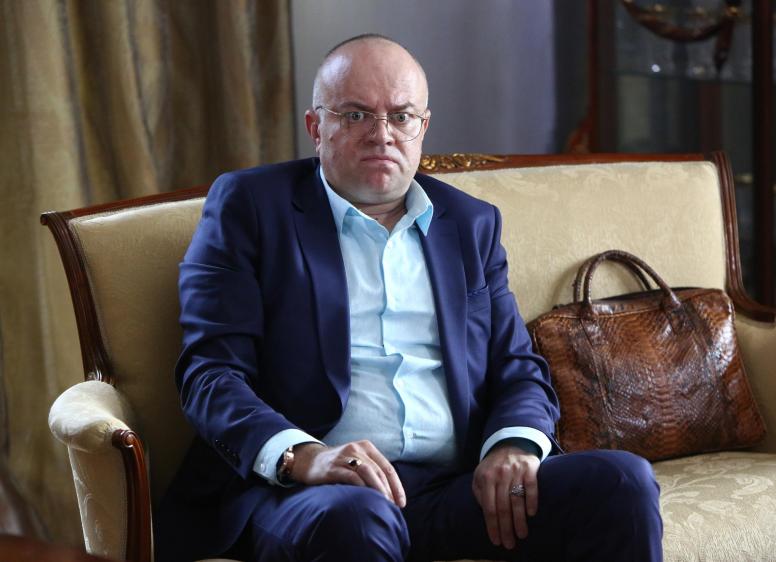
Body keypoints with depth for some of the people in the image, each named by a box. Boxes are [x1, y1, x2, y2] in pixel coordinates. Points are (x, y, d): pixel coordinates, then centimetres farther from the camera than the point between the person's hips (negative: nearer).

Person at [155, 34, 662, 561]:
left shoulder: (471, 224, 20)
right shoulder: (249, 205, 7)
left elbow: (520, 370, 17)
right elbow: (210, 370, -3)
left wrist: (514, 445, -7)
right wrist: (301, 454, -22)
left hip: (457, 485, 4)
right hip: (304, 489, -4)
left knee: (624, 481, -21)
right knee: (354, 519, -39)